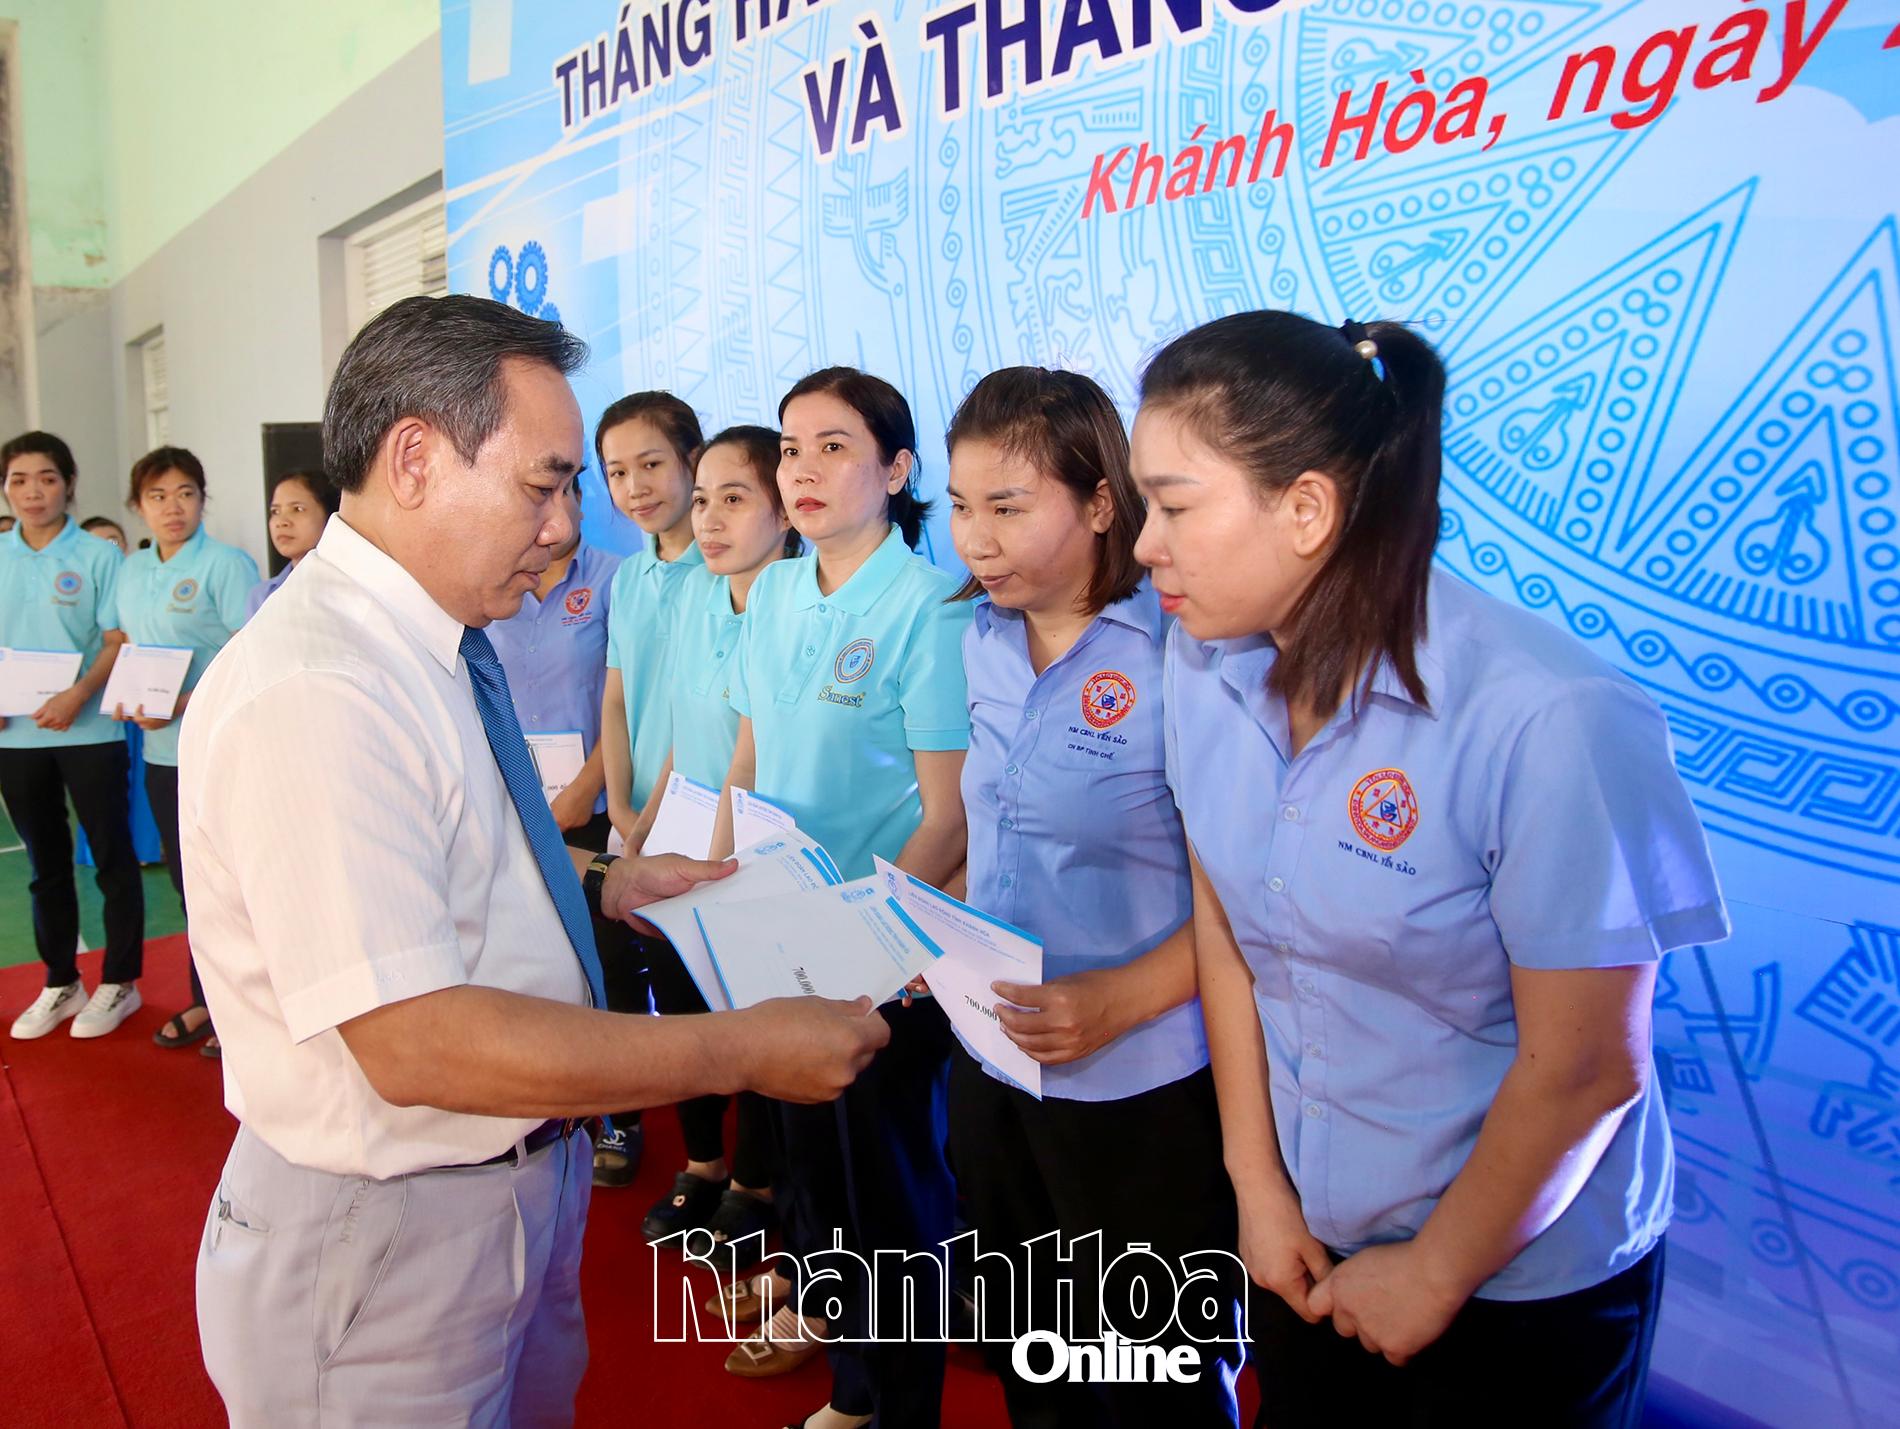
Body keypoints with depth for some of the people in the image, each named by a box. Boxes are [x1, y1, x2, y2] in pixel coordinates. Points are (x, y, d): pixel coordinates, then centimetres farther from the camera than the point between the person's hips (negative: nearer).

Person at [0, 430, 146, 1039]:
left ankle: (120, 982, 16)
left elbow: (119, 641, -7)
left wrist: (79, 695, -21)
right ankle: (60, 983, 27)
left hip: (88, 731, -4)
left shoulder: (98, 556, -4)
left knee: (112, 858, 3)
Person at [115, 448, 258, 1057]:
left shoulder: (226, 564, -11)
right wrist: (122, 698, -1)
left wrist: (185, 705, -24)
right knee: (187, 880, 17)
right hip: (161, 752, 7)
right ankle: (205, 1001, 31)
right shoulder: (132, 570, 11)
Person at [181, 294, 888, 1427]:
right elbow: (416, 1043, -32)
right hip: (384, 1237, -9)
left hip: (524, 1183, 9)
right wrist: (743, 1052, -28)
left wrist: (595, 885, 4)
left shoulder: (444, 643, 2)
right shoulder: (310, 693, -28)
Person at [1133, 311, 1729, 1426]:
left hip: (1523, 1279, -5)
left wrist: (1437, 1272, -9)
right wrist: (1258, 1185, 0)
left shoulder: (1549, 720, -29)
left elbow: (1584, 1069, -21)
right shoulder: (1205, 665, -11)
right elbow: (1223, 924, -2)